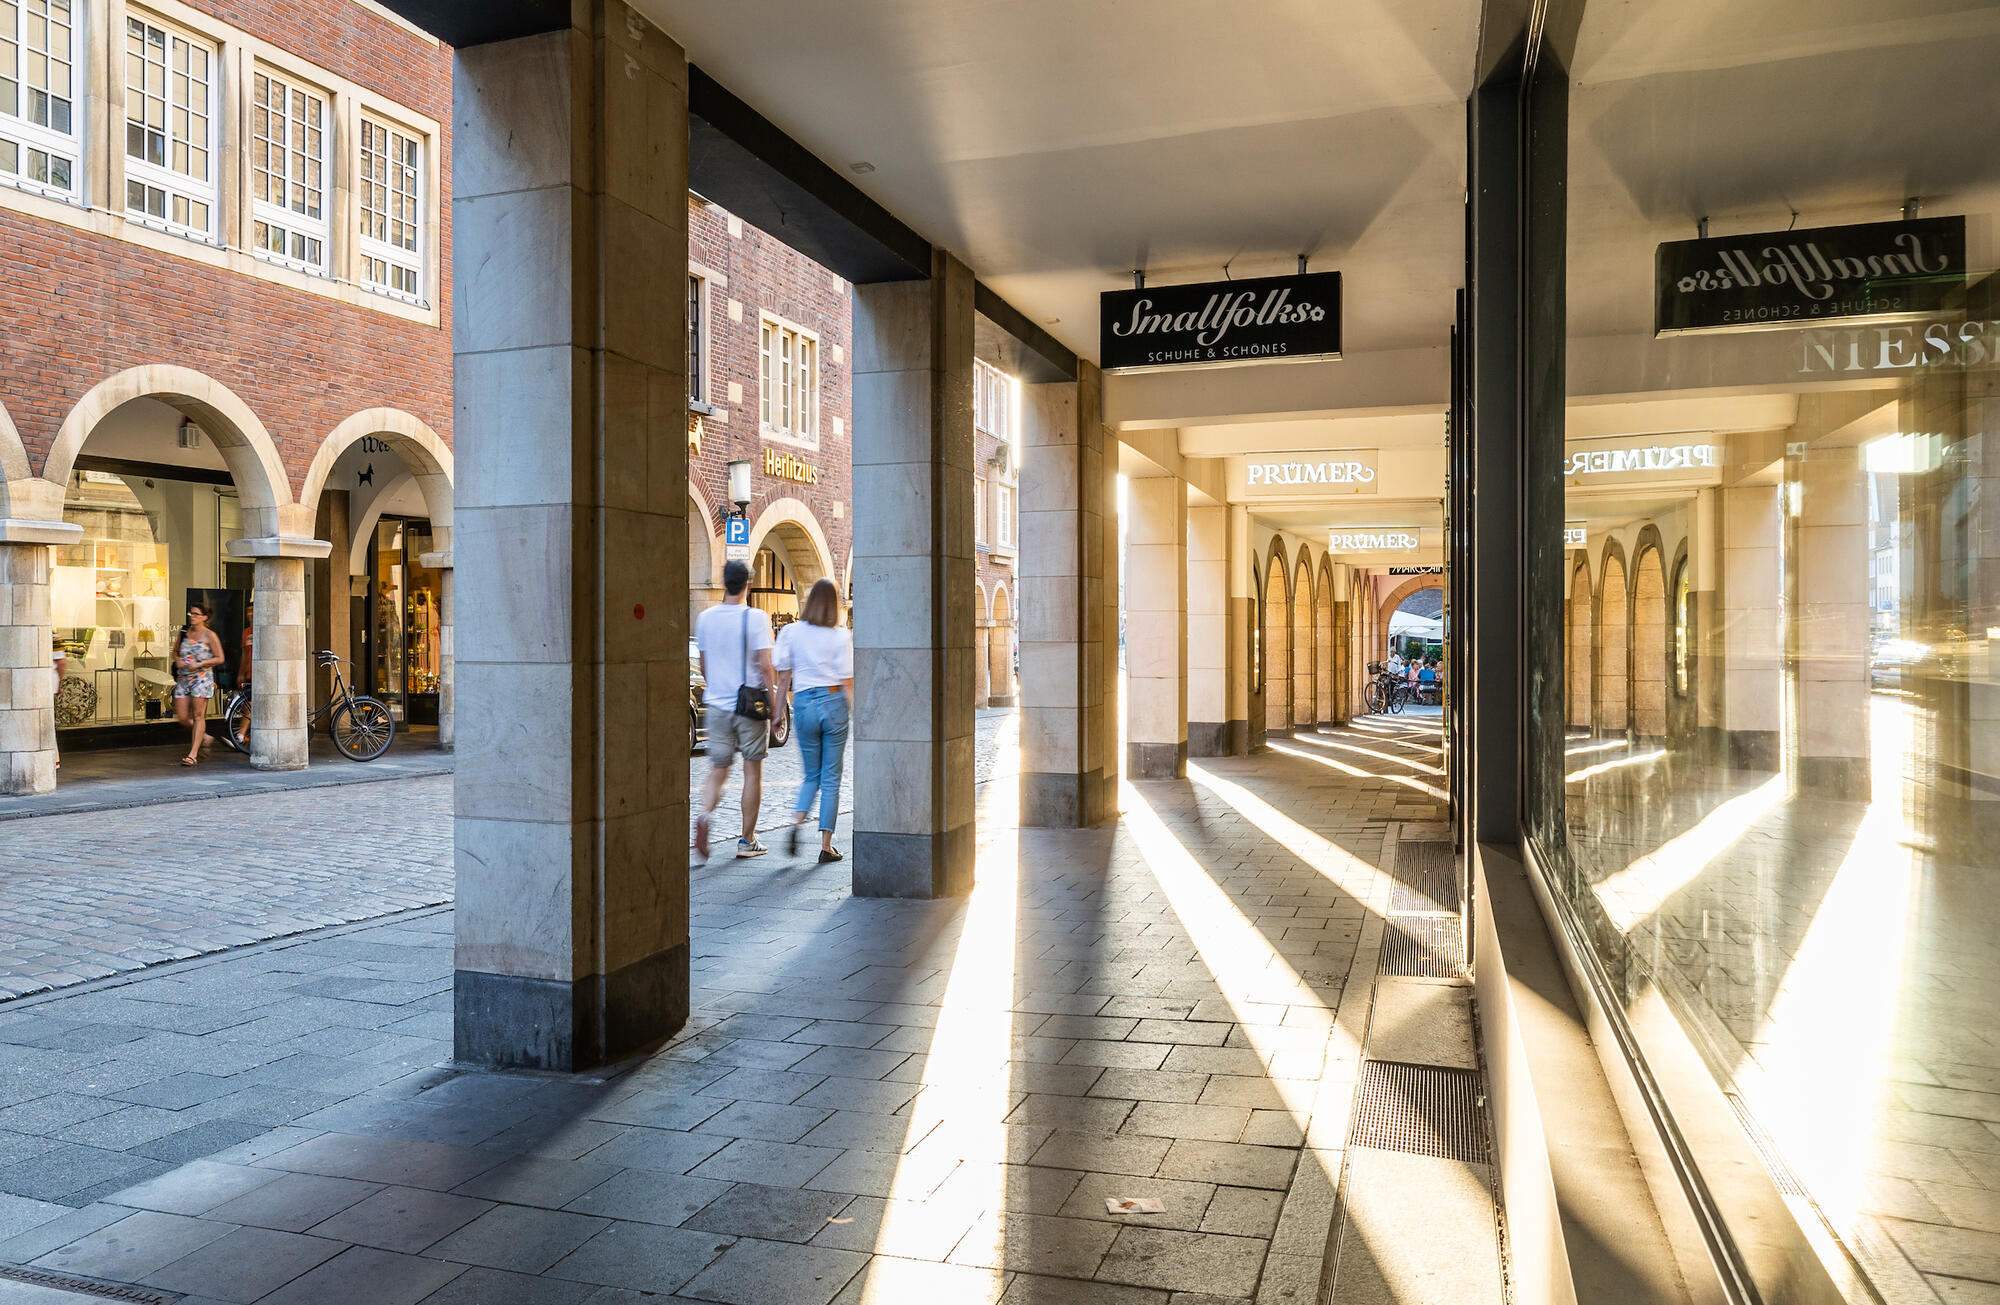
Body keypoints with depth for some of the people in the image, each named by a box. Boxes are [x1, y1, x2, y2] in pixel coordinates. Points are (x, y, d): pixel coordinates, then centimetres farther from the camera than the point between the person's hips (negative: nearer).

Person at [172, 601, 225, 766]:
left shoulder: (209, 635, -3)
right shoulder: (183, 632, 10)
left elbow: (219, 658, -4)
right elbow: (175, 651, 22)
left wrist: (199, 664, -14)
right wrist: (178, 660, 1)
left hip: (202, 678, -5)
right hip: (183, 678, 5)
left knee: (198, 715, -7)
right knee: (182, 717, 2)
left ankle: (193, 754, -6)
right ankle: (205, 738, 27)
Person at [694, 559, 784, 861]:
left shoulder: (705, 618, 5)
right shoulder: (756, 618, -10)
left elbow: (704, 667, 13)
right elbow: (764, 666, -14)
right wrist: (775, 705, -7)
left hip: (717, 705, 4)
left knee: (718, 770, 10)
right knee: (752, 771, 8)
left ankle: (704, 816, -20)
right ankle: (747, 840, 13)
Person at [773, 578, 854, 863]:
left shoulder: (791, 632, 1)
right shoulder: (841, 636, -5)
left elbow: (783, 677, 2)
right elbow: (847, 682, -6)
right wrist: (856, 717, -1)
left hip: (804, 704, 2)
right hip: (834, 703, -2)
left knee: (812, 775, 17)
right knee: (831, 778, 6)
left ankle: (795, 823, -8)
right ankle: (826, 846, 6)